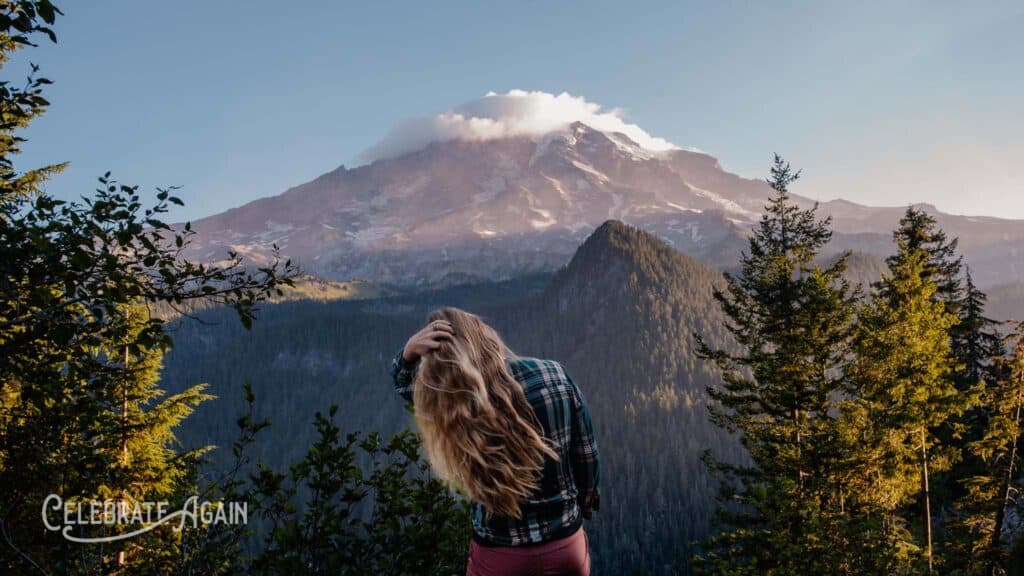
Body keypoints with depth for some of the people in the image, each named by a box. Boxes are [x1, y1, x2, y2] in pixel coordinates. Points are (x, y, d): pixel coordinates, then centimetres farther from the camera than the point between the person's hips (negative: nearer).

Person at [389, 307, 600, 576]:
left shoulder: (451, 406, -20)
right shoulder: (556, 376, -17)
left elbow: (403, 382, 2)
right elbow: (586, 456, -4)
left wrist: (409, 351, -19)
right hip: (567, 545, 1)